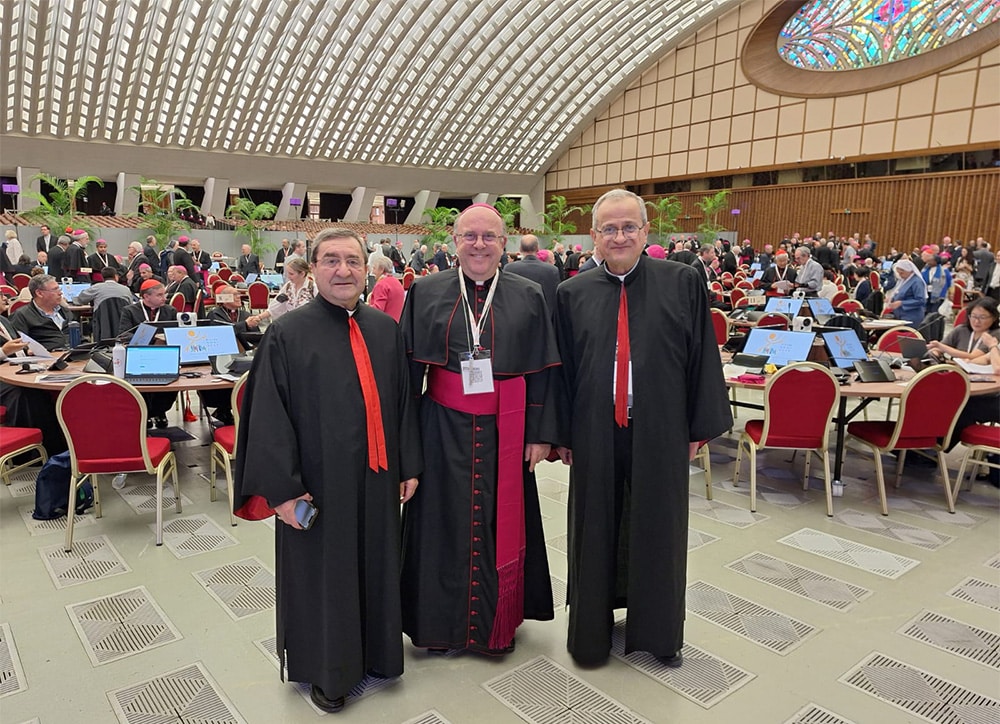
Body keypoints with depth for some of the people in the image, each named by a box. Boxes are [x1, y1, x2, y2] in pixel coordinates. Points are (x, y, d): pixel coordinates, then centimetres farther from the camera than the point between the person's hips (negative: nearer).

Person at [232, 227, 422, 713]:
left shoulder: (386, 330, 3)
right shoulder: (288, 334, -9)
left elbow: (403, 402, 6)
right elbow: (268, 416, -11)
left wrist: (409, 467, 6)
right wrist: (281, 489, -14)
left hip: (376, 480, 4)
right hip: (319, 483, -3)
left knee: (375, 568, 17)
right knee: (322, 575, 13)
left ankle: (374, 651, 41)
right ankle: (325, 671, 35)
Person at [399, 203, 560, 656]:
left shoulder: (528, 297, 2)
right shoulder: (425, 293, 1)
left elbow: (543, 373, 2)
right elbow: (408, 368, 0)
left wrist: (541, 434, -2)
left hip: (504, 431, 1)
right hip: (444, 430, 0)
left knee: (502, 523, 10)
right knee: (445, 522, 9)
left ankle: (496, 623, 31)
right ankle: (440, 622, 30)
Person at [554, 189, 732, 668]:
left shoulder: (684, 283, -2)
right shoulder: (572, 294, 1)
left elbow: (702, 357, -1)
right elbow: (562, 368, 3)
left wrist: (699, 427, -2)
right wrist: (560, 433, 2)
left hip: (659, 431, -1)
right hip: (595, 434, 1)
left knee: (658, 529, 14)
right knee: (595, 531, 13)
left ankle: (658, 631, 36)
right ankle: (592, 628, 34)